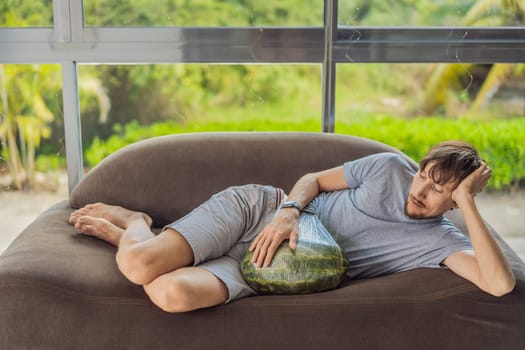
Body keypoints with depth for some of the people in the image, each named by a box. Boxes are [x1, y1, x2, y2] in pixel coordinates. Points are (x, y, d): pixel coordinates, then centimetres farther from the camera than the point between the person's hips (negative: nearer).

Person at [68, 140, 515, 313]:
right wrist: (290, 209, -14)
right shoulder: (392, 167, -1)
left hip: (260, 274, 0)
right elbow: (315, 179, 8)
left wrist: (468, 202, -23)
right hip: (256, 208, 0)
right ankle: (134, 223, 17)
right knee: (137, 265, -22)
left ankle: (122, 232, 7)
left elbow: (500, 283, -22)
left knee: (172, 295, -28)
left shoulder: (441, 241, -4)